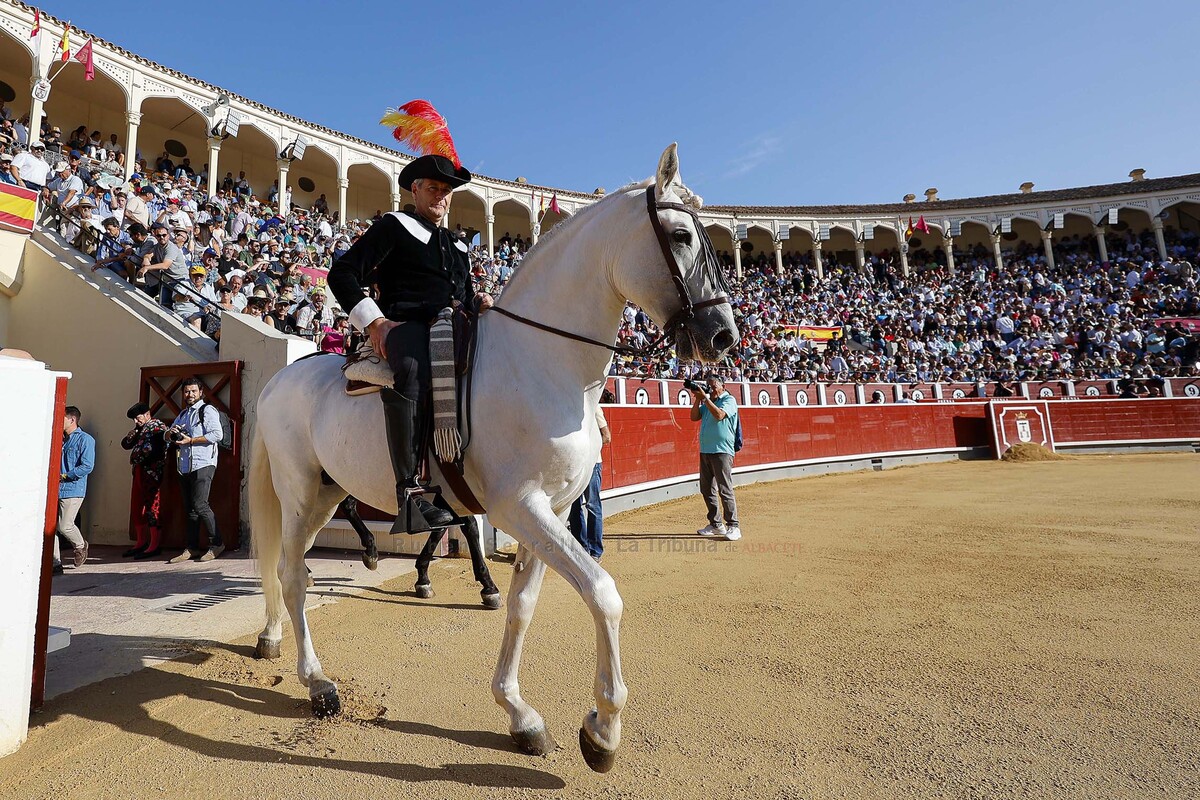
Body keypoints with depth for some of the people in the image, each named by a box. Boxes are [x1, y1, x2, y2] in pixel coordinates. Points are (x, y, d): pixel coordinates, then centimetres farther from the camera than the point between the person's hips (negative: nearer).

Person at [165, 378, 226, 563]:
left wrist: (190, 440, -15)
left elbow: (217, 435, -16)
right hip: (185, 467, 8)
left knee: (200, 505, -13)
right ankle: (191, 549, 14)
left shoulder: (207, 410, -3)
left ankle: (216, 544, -3)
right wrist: (171, 432, 2)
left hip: (203, 465, -8)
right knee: (189, 508, 9)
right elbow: (166, 437, 25)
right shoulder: (182, 414, 23)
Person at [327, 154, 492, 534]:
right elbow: (342, 273, 3)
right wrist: (374, 322, -9)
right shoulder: (394, 226, 12)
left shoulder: (457, 246, 31)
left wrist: (479, 303, 10)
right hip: (405, 328, -7)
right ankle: (409, 491, -43)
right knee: (409, 369, -40)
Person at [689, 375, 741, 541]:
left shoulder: (729, 400, -2)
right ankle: (716, 524, 21)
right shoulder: (707, 402, 18)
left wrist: (705, 397, -15)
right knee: (706, 490, 11)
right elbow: (694, 417, 10)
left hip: (722, 451, -8)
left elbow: (719, 415, -19)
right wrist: (697, 399, 1)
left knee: (725, 490, -9)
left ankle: (733, 526, -3)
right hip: (705, 451, 8)